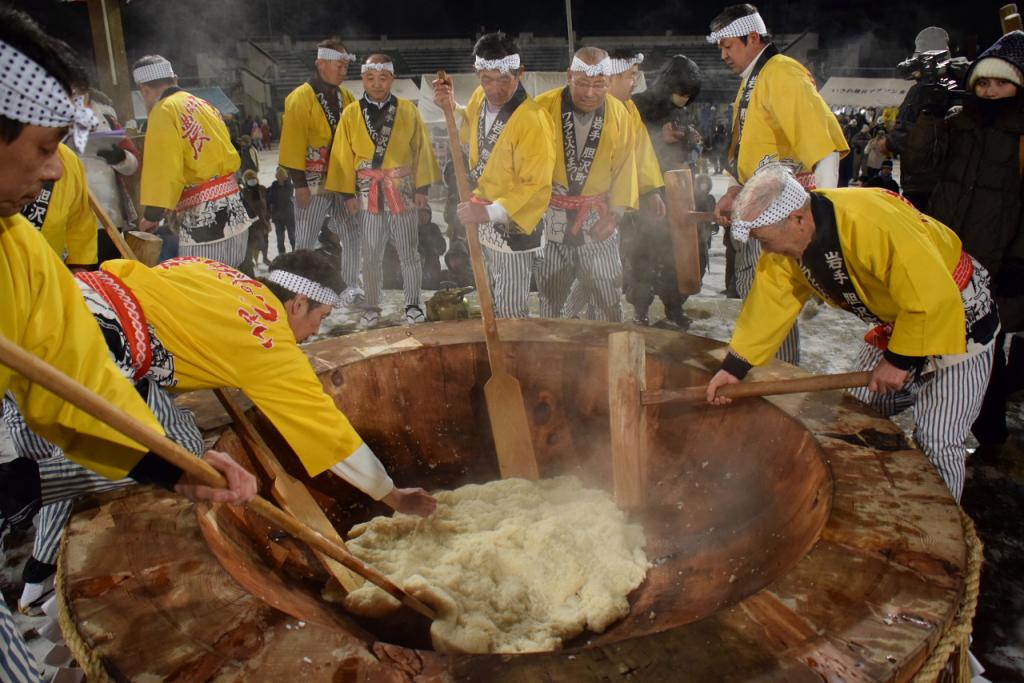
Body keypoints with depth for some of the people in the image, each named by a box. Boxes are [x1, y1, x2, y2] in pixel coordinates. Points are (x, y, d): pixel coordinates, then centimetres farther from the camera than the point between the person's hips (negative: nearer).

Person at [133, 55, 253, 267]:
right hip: (234, 213, 8)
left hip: (202, 220, -8)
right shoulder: (203, 105, 17)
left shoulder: (164, 112, -6)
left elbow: (164, 172, -13)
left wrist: (151, 216, -6)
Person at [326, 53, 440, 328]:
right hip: (368, 194, 1)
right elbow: (343, 156, 3)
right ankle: (372, 307, 20)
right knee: (370, 255, 8)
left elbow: (422, 149, 2)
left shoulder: (408, 110, -1)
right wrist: (348, 193, -1)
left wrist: (422, 187, -2)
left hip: (402, 191, -1)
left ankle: (413, 305, 17)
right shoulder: (351, 113, 1)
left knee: (408, 252, 6)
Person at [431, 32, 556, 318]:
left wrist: (491, 212, -34)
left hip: (512, 227, -8)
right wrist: (451, 108, 3)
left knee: (509, 313, 1)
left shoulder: (532, 120, -26)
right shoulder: (480, 98, -1)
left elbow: (536, 187, -27)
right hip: (483, 223, 8)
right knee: (491, 304, 24)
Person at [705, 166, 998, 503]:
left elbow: (933, 296, -34)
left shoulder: (872, 222, -37)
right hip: (893, 323, 8)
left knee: (936, 443, -10)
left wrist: (899, 359, -24)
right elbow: (769, 303, -7)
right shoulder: (786, 239, -13)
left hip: (957, 317, -7)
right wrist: (734, 367, -8)